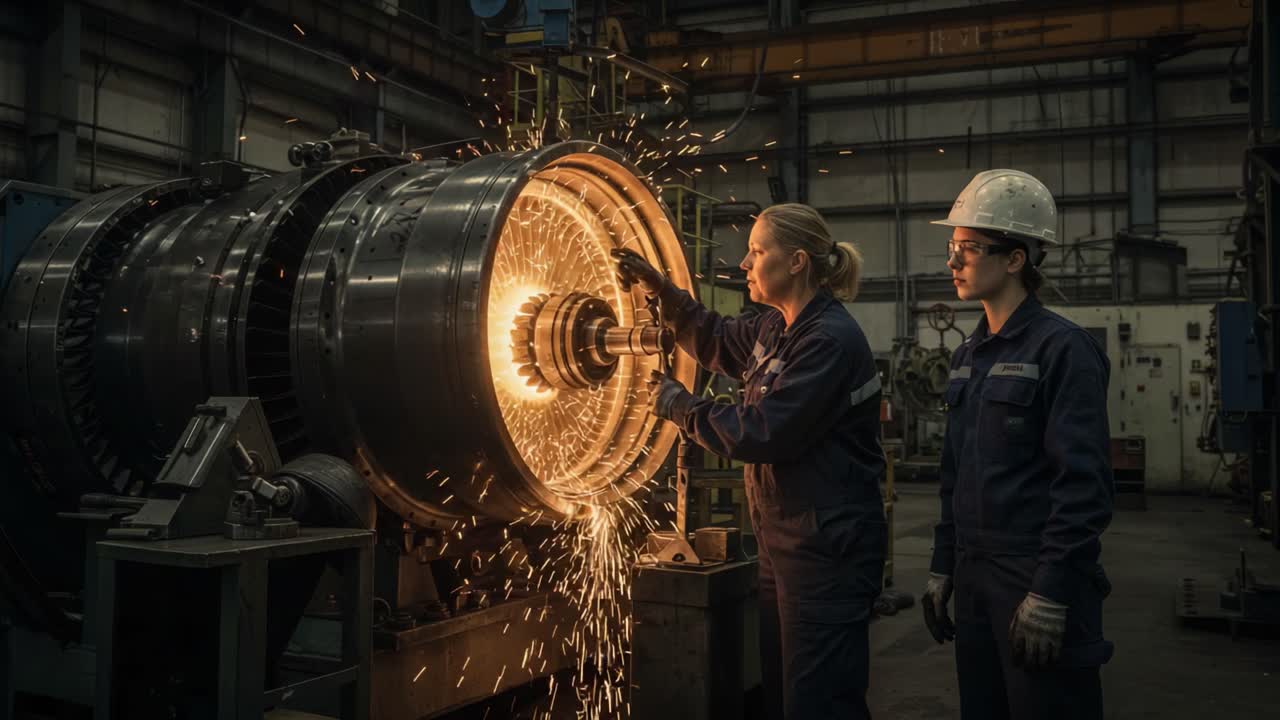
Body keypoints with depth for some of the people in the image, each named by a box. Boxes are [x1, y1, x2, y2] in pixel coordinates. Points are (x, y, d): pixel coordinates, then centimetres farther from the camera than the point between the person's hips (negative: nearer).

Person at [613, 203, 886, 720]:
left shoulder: (830, 341, -20)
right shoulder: (776, 329, 9)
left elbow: (762, 434, -23)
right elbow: (718, 342, 26)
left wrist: (678, 405, -10)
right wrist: (662, 291, 13)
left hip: (828, 547, -9)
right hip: (782, 540, 9)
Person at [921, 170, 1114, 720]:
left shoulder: (1062, 349, -12)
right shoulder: (969, 354, 11)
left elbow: (1083, 487, -17)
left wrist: (1051, 596, -19)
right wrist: (941, 569, 13)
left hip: (1037, 584, -7)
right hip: (974, 581, 7)